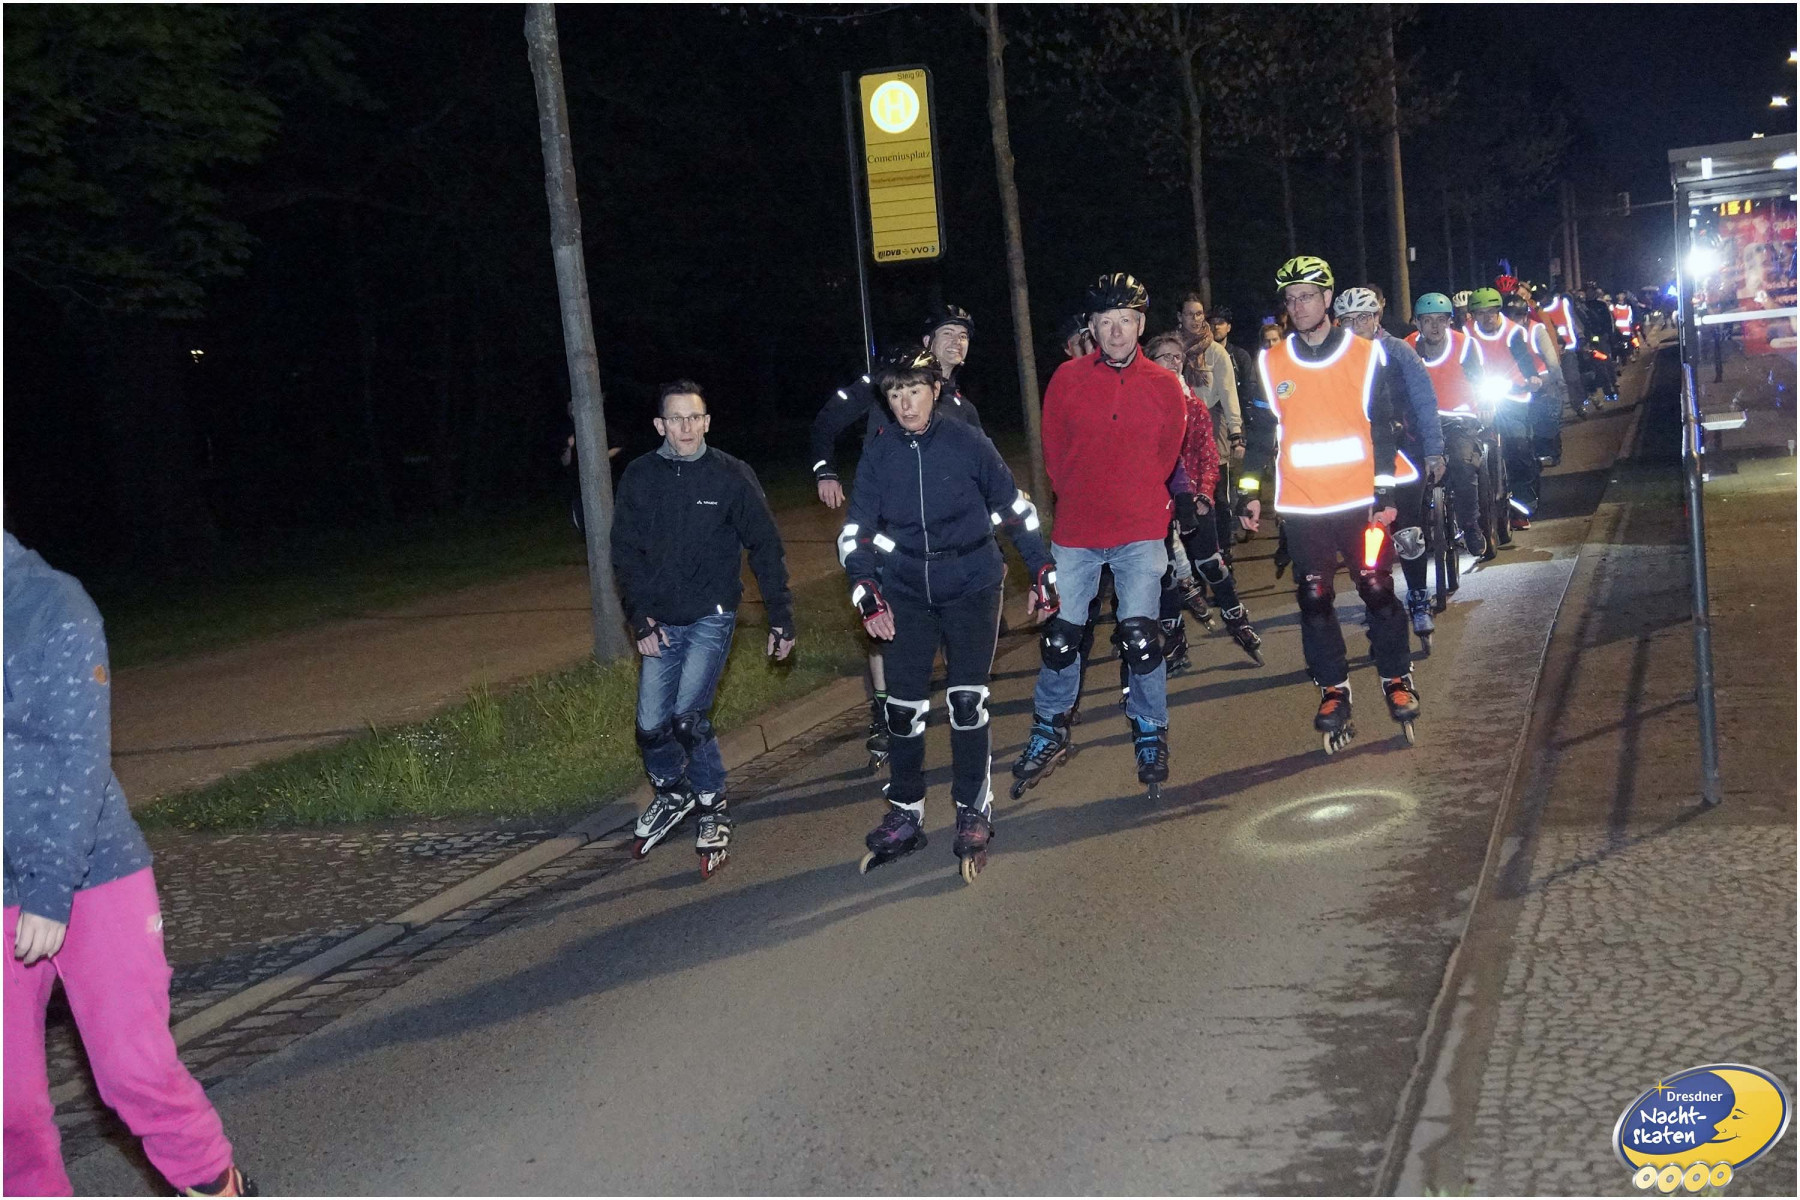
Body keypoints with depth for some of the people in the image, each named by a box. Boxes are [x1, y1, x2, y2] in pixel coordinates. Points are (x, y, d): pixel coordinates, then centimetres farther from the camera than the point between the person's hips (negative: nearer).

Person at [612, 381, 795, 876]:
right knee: (652, 726, 2)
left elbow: (765, 548, -1)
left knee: (689, 718, -16)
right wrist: (640, 621, -4)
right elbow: (625, 553, 4)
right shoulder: (639, 477, 0)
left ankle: (714, 810, 4)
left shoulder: (732, 475, -5)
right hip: (660, 624, 3)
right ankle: (672, 794, 32)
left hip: (711, 617, -3)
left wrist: (781, 618, -2)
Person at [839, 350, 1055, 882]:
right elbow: (855, 532, 0)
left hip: (971, 585, -2)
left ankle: (973, 815, 12)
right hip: (906, 593, 2)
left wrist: (1043, 575, 3)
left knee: (967, 702, -4)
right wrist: (867, 595, -13)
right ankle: (905, 815, 18)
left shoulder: (966, 442, -8)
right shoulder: (879, 453, -2)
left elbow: (1016, 508, 1)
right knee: (903, 707, 2)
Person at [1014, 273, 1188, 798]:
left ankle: (1151, 735, 16)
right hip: (1076, 531, 1)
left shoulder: (1164, 385, 0)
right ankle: (1049, 733, 24)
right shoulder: (1067, 379, -3)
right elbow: (1054, 451, 7)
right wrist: (1080, 500, 11)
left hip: (1141, 532, -1)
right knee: (1060, 635, 5)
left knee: (1140, 637, -3)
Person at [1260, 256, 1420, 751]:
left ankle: (1396, 678, 19)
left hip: (1360, 500, -1)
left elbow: (1383, 425, 0)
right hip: (1301, 505, 1)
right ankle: (1333, 690, 17)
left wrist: (1384, 491, -5)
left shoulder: (1366, 353, 1)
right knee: (1314, 599, 5)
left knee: (1378, 589, 3)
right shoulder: (1271, 363, 4)